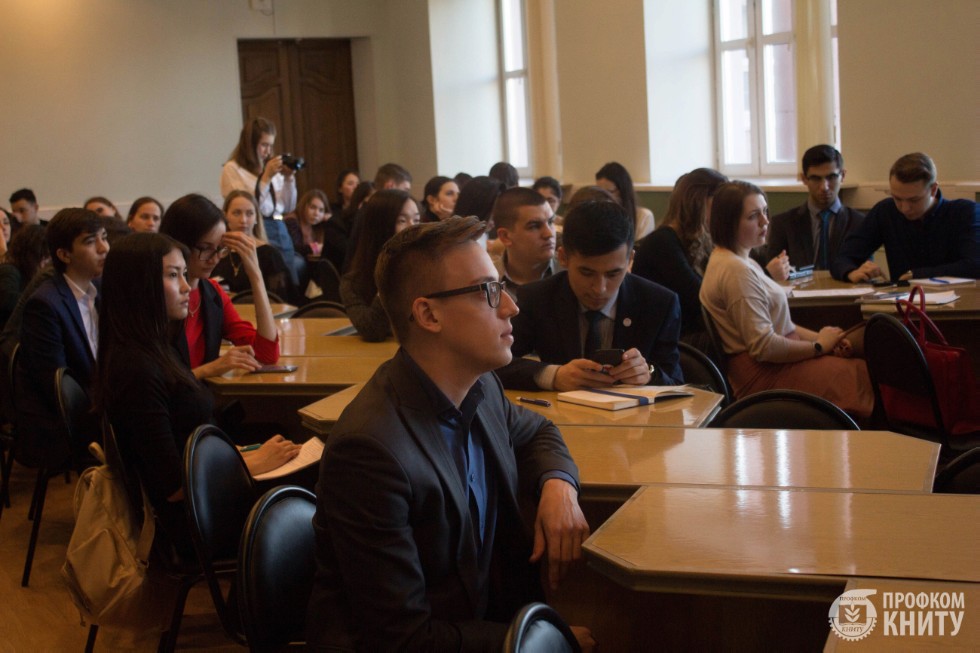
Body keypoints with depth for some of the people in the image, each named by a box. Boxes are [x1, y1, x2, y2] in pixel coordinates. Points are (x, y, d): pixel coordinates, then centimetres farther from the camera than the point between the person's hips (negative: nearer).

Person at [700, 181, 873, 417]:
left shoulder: (744, 262, 16)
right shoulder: (736, 270, -17)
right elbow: (763, 347, -20)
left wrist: (820, 337, 2)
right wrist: (819, 345, -7)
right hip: (761, 375, -10)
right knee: (861, 376, -15)